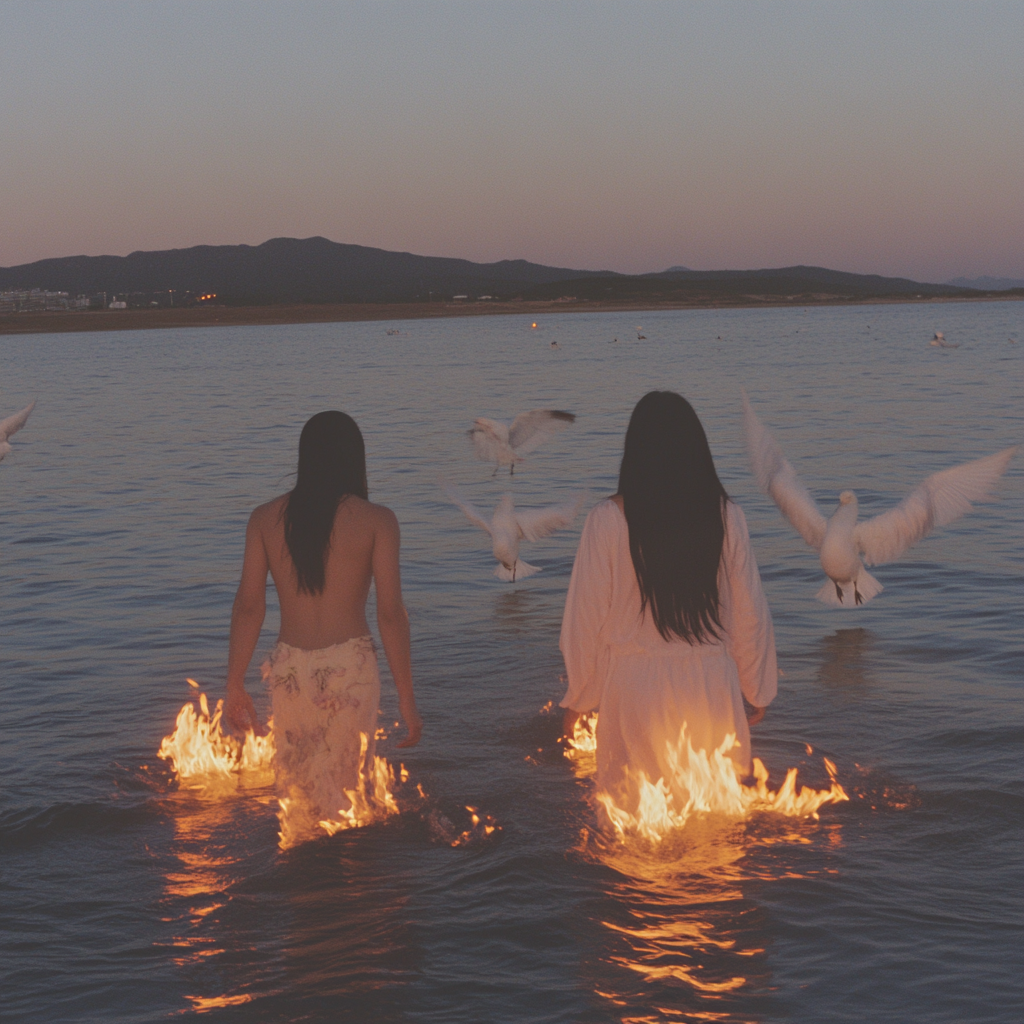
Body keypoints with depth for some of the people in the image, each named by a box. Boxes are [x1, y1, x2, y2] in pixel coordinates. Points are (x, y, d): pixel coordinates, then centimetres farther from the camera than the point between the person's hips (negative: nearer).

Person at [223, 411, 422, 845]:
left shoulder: (266, 518, 3)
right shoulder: (376, 520, -4)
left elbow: (248, 606, 1)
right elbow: (390, 613, -7)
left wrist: (235, 686, 8)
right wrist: (406, 698, -3)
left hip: (289, 668, 2)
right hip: (350, 665, -2)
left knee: (296, 784, 17)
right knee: (342, 787, 9)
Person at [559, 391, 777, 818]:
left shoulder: (608, 520, -9)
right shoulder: (726, 516, -4)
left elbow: (586, 618, -3)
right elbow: (750, 612, 3)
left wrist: (577, 700, 10)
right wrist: (758, 691, 16)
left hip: (635, 685, -1)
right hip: (711, 685, 2)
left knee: (633, 814, 10)